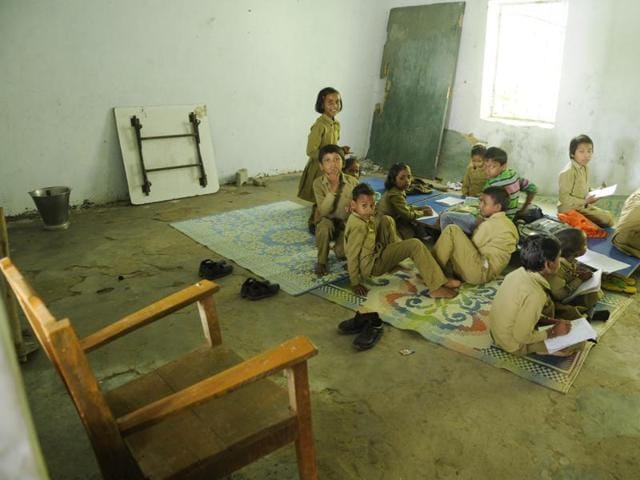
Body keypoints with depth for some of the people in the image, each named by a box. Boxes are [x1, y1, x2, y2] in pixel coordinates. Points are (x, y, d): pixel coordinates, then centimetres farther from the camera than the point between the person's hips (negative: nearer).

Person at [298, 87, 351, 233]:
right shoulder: (320, 125, -20)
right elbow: (311, 151, -22)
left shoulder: (336, 124, 6)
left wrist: (340, 150, -1)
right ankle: (314, 224, 20)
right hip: (318, 168, -8)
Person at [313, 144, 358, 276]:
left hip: (346, 223, 0)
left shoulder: (352, 182, -12)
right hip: (327, 221, 0)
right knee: (325, 225, -36)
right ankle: (322, 261, -11)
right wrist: (333, 188, -34)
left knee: (342, 253, -25)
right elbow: (323, 211, -25)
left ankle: (338, 249, 17)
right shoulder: (318, 183, -15)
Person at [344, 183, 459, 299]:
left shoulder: (365, 217, -3)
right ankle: (437, 287, -18)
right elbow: (352, 256, -25)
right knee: (415, 245, -17)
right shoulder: (359, 226, -28)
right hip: (371, 265, -10)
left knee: (385, 220, 17)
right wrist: (355, 283, -20)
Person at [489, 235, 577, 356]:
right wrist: (553, 332, -12)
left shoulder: (519, 273, -10)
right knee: (577, 341, 1)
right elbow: (521, 337, -26)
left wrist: (551, 320, 4)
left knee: (548, 304, 20)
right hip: (514, 344, -7)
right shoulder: (534, 295, -34)